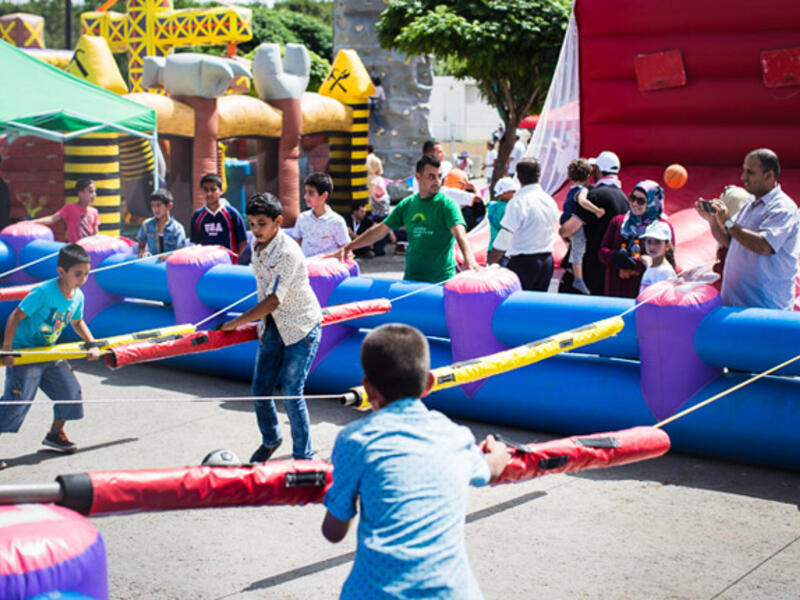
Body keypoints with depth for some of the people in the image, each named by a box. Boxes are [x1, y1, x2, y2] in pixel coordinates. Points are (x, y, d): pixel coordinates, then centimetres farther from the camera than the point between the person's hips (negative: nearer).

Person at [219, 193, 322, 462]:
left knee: (290, 392, -10)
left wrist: (234, 323, -25)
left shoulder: (288, 253, -25)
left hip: (301, 327, -7)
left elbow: (273, 301, -28)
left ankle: (303, 455, 6)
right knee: (259, 389, 5)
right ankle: (270, 440, 31)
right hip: (272, 326, 7)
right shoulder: (256, 246, 0)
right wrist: (262, 321, 16)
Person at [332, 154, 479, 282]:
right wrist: (347, 247, 14)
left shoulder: (446, 204, -6)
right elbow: (380, 230, 15)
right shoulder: (407, 204, 8)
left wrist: (470, 261, -41)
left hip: (441, 281, -4)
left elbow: (460, 234, -22)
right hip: (410, 279, 5)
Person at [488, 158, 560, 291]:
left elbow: (503, 241, -16)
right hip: (547, 260, 7)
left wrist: (489, 264, -11)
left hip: (523, 261, -7)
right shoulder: (550, 201, 8)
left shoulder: (518, 201, -14)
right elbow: (552, 233, 13)